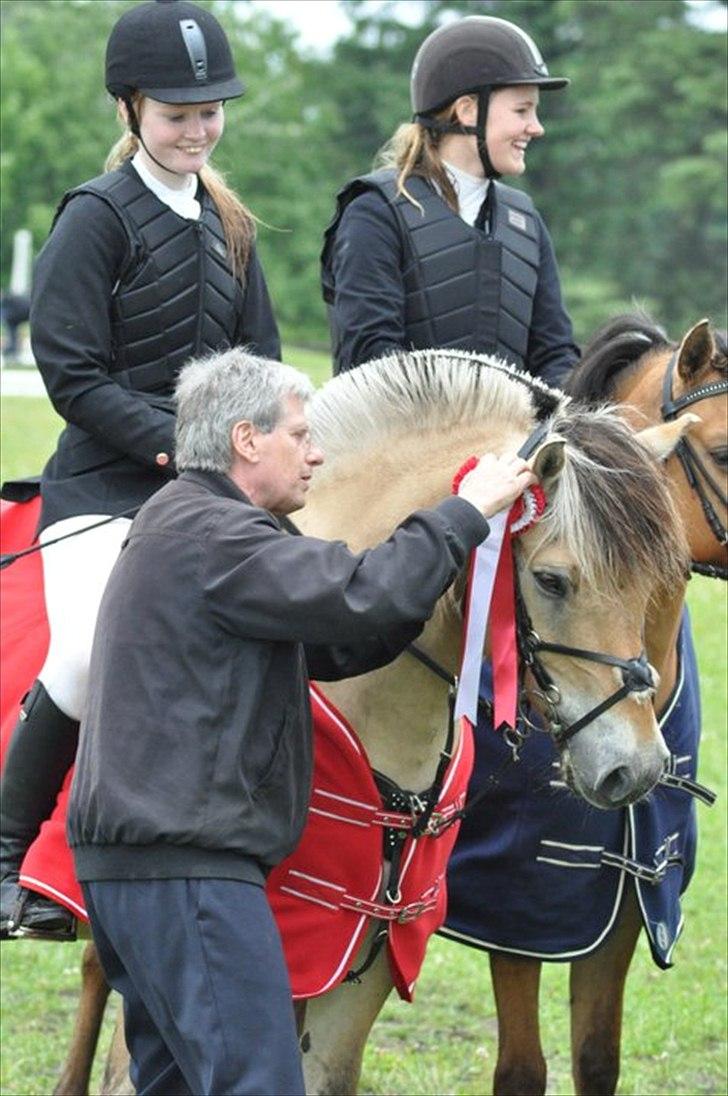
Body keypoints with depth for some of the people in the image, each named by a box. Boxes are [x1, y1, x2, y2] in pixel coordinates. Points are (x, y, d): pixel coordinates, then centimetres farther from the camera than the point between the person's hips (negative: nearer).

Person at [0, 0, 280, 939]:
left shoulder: (225, 225, 16)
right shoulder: (99, 216, -4)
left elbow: (259, 364, 19)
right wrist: (174, 441, -17)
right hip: (103, 485, -6)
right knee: (88, 659, -25)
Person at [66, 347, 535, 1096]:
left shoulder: (177, 528, 23)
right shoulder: (212, 536, -13)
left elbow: (329, 646, 19)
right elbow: (360, 598, -23)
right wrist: (466, 512, -10)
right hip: (186, 868, -11)